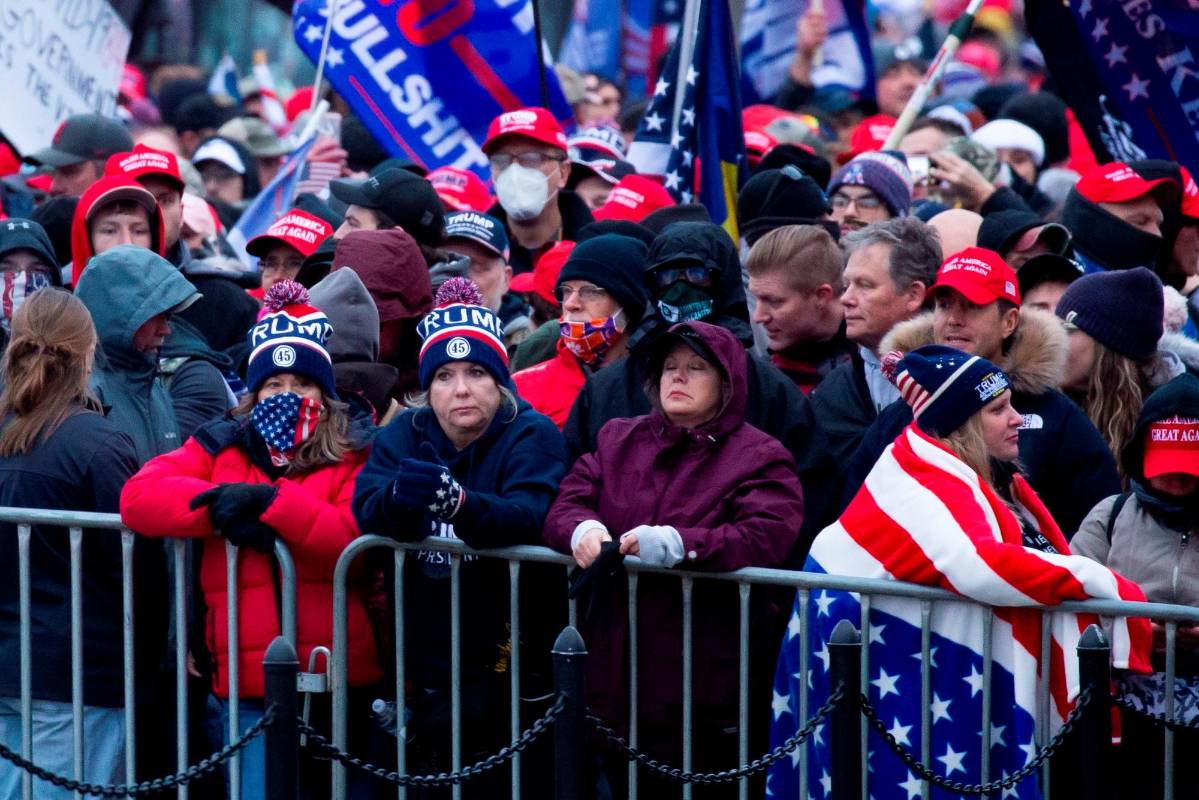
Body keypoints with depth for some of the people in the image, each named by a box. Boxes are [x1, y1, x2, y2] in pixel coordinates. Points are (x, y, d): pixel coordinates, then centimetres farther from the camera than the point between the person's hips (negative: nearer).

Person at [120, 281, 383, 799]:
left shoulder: (353, 462, 4)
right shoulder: (220, 449, 10)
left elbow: (353, 542, -13)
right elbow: (138, 496, -3)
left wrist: (270, 501, -22)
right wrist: (223, 506, -16)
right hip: (253, 684, 1)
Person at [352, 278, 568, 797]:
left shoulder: (531, 435, -7)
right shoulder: (404, 433, 5)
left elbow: (529, 517, -26)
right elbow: (367, 511, -13)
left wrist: (457, 501, -45)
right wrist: (400, 495, -37)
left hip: (506, 668, -4)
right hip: (426, 668, 4)